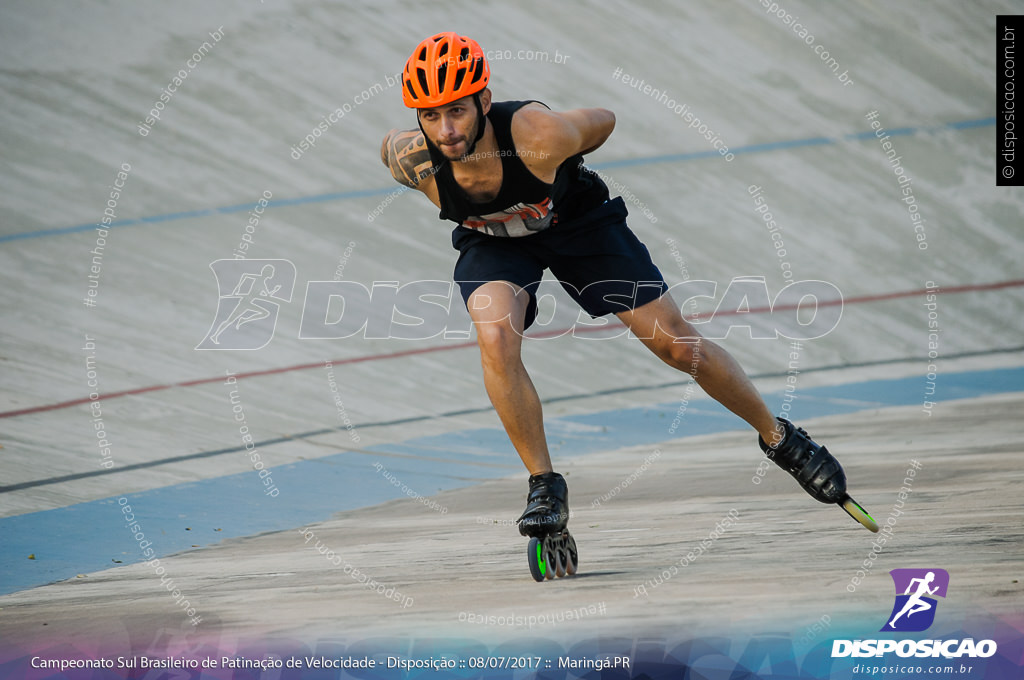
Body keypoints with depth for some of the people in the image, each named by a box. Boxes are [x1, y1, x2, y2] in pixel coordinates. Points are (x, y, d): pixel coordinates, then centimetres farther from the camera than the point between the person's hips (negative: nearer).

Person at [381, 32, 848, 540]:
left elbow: (603, 122, -16)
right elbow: (389, 142, -5)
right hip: (492, 242, 1)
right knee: (495, 338, -29)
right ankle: (544, 484, -12)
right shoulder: (413, 162, -32)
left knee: (678, 345, -1)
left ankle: (779, 437, 23)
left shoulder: (540, 136, -39)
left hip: (576, 221, -1)